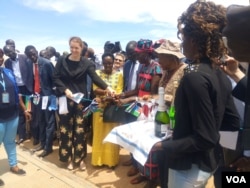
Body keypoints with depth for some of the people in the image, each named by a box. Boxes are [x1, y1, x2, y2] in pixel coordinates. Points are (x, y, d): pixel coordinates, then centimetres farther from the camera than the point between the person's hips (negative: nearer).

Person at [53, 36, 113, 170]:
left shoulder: (86, 63, -1)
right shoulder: (62, 61, 0)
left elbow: (95, 77, -14)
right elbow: (56, 78, 0)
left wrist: (107, 87, -30)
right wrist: (65, 90, -16)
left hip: (81, 100, 0)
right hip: (65, 100, 0)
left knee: (80, 129, 4)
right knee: (66, 129, 5)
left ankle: (80, 158, 18)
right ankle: (68, 157, 20)